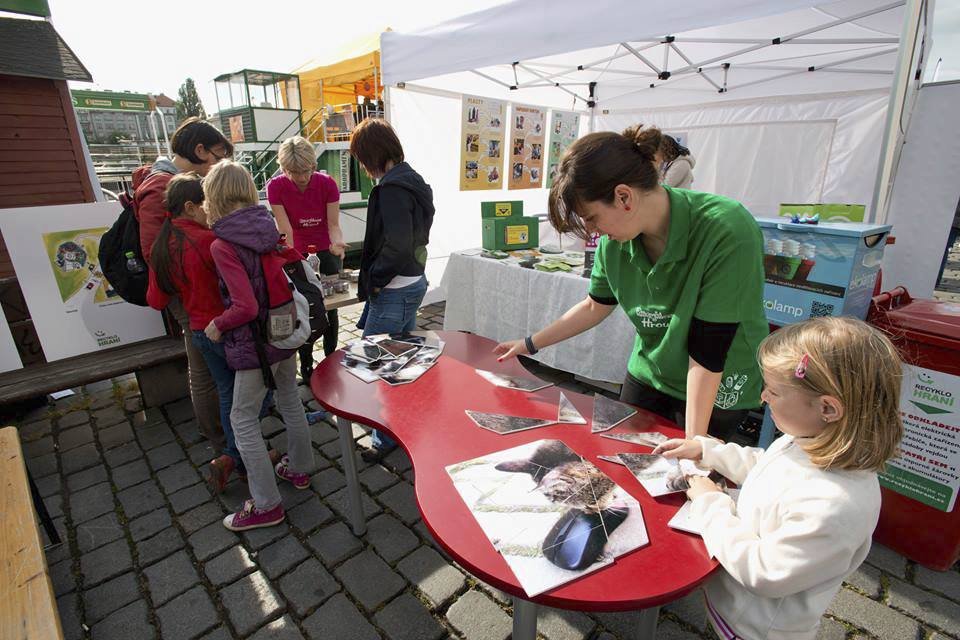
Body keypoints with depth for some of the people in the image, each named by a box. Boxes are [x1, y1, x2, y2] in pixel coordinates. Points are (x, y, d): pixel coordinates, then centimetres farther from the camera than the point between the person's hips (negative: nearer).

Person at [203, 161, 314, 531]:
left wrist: (217, 326, -8)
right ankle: (299, 468, 40)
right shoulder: (268, 227, 0)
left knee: (243, 418, 7)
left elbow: (245, 307, -24)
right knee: (290, 400, 21)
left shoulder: (222, 245, -20)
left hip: (255, 342, -7)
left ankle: (266, 505, 17)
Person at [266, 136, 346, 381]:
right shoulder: (276, 187, -14)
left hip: (326, 252, 0)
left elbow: (333, 225, -12)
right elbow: (285, 230, -18)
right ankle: (306, 366, 16)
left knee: (329, 308, 2)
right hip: (297, 253, 0)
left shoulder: (327, 183, -14)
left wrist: (337, 242, -32)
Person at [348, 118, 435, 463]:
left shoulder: (391, 188, -18)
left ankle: (386, 438, 12)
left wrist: (373, 278, -11)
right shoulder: (412, 181, 12)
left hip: (393, 290, -10)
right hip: (413, 282, 10)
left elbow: (396, 245, -26)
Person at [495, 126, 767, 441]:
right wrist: (530, 344, 5)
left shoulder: (728, 232, -29)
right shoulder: (616, 238, -14)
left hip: (718, 390, -4)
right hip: (647, 374, 5)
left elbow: (708, 351, -27)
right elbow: (596, 306, 2)